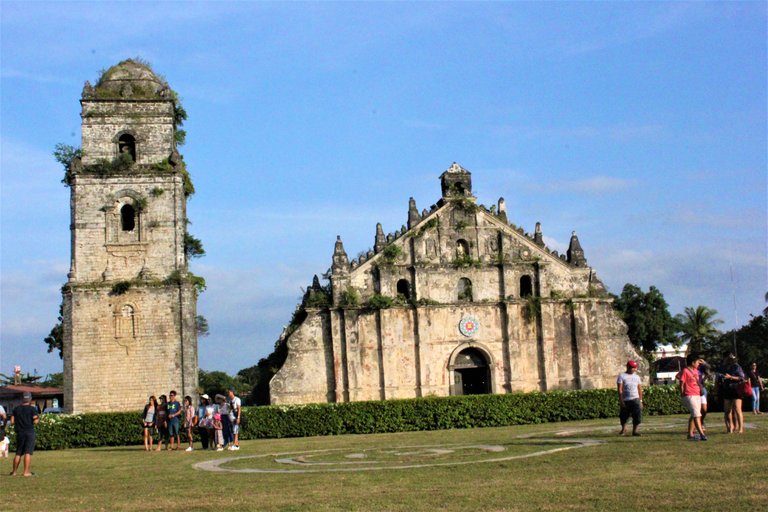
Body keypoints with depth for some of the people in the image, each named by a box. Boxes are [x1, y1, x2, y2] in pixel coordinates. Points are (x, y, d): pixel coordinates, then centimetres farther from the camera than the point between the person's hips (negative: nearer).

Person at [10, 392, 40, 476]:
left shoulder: (16, 409, 6)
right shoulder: (32, 409, -4)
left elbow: (12, 422, 4)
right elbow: (35, 421, -11)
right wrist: (38, 418, 10)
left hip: (20, 433, 4)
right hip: (30, 432, -4)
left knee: (18, 453, 14)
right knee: (28, 452, -4)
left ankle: (14, 471, 17)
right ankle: (26, 472, -8)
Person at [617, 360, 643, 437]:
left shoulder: (637, 377, 11)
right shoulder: (622, 376, -2)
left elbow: (640, 390, 13)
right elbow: (620, 389, -6)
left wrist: (641, 401, 7)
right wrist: (621, 401, -12)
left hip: (635, 399, 2)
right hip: (625, 400, -2)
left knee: (637, 415, -10)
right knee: (623, 416, 6)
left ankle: (634, 431, 1)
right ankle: (623, 428, 31)